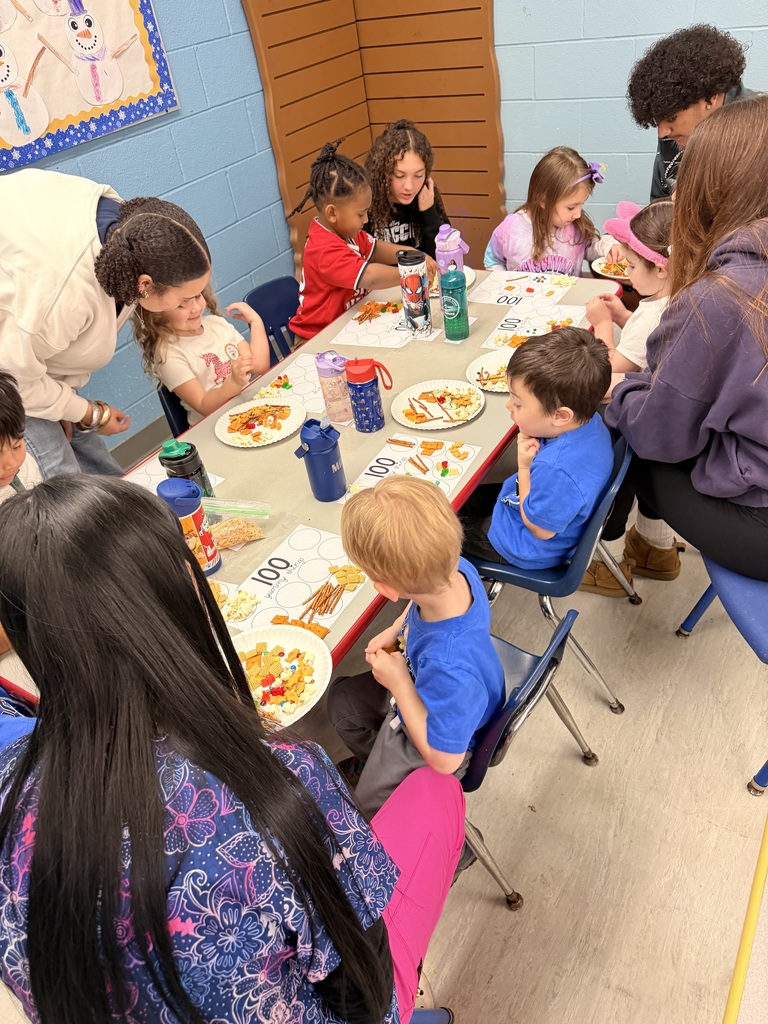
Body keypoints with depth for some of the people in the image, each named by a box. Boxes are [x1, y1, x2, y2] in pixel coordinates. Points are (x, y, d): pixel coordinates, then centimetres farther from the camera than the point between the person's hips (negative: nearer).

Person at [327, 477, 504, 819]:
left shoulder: (450, 668, -51)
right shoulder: (456, 570, -30)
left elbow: (444, 760, -32)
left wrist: (399, 683, -30)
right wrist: (394, 631, -12)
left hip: (431, 735, -6)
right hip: (414, 688, 7)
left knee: (367, 803, 18)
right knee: (341, 698, 27)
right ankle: (377, 757, 54)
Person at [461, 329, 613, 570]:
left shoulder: (557, 470, -44)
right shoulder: (589, 421, -18)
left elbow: (540, 529, -27)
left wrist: (524, 468, -28)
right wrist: (532, 443, -18)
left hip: (528, 549, -8)